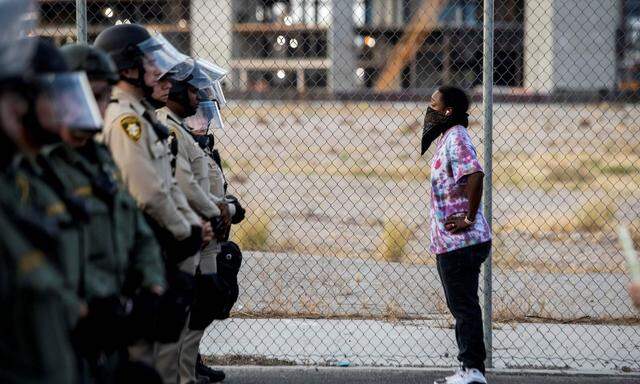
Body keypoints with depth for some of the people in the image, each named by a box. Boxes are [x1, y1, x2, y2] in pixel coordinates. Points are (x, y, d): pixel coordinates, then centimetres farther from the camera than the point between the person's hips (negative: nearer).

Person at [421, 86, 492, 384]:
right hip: (450, 242, 11)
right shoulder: (446, 138, 17)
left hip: (461, 242, -11)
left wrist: (469, 219, -24)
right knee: (461, 306, 14)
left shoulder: (456, 138, -15)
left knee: (465, 306, -7)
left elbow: (475, 175, -30)